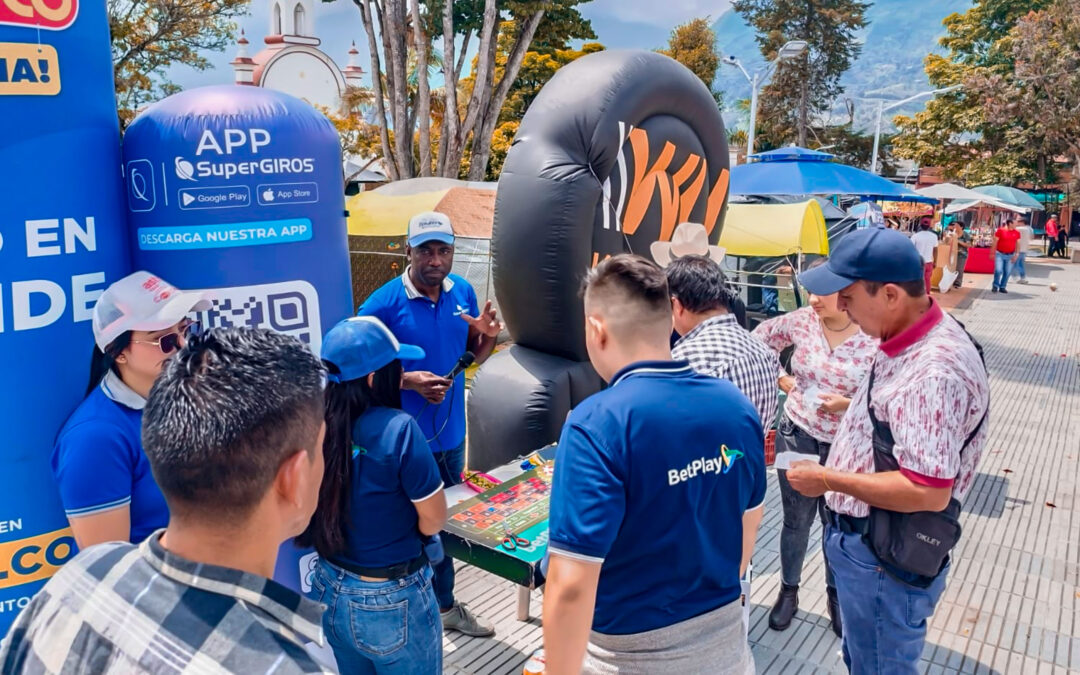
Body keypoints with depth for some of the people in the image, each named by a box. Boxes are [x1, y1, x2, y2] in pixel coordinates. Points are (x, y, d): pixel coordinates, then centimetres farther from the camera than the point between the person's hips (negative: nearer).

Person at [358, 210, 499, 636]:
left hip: (451, 432, 6)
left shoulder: (463, 292, 0)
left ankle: (444, 606, 40)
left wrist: (488, 336, -11)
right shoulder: (383, 304, -16)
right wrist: (409, 381, -26)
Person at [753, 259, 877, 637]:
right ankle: (788, 592, 37)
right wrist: (781, 380, -4)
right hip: (797, 438, 1)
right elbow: (757, 343, 6)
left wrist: (848, 404, -25)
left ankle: (836, 596, 42)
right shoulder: (801, 322, -9)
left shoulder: (874, 338, -16)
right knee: (796, 521, 16)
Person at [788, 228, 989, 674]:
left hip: (884, 562, -9)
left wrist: (828, 480, -24)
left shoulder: (934, 370, -31)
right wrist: (854, 407, 10)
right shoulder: (907, 339, 1)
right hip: (863, 543, 9)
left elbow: (929, 492, -32)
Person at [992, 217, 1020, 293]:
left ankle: (1002, 287, 16)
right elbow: (995, 242, -2)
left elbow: (1018, 244, 8)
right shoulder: (1000, 230, -6)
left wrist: (1015, 255, 0)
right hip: (1000, 254, -3)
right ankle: (995, 286, 3)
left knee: (1007, 272, 5)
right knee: (998, 270, -12)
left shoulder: (1017, 233, 4)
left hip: (1010, 255, 3)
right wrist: (993, 253, -3)